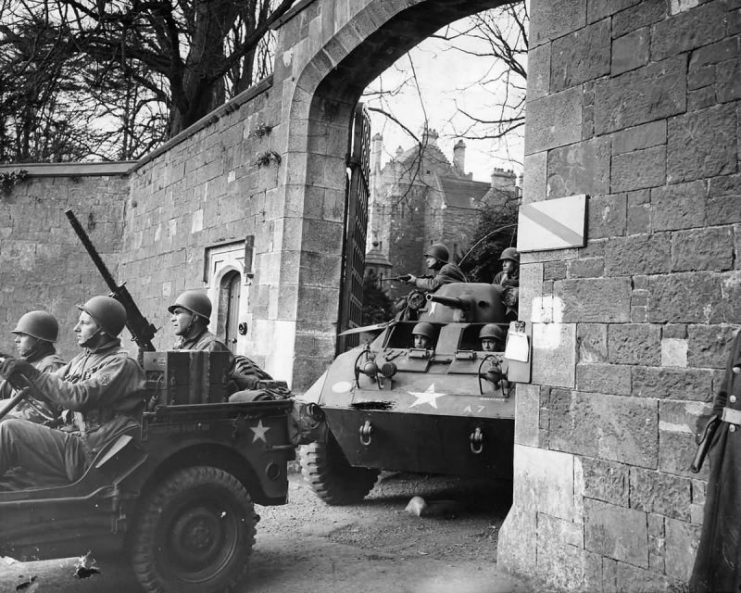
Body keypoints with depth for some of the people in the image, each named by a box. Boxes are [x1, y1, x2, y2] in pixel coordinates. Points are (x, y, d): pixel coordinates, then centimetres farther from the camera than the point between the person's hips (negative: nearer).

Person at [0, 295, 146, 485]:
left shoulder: (121, 364, -10)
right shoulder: (83, 358, 19)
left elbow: (79, 398, -21)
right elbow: (51, 390, 17)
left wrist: (32, 372, -19)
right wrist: (17, 373, 0)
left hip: (87, 452, -8)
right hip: (71, 438, 8)